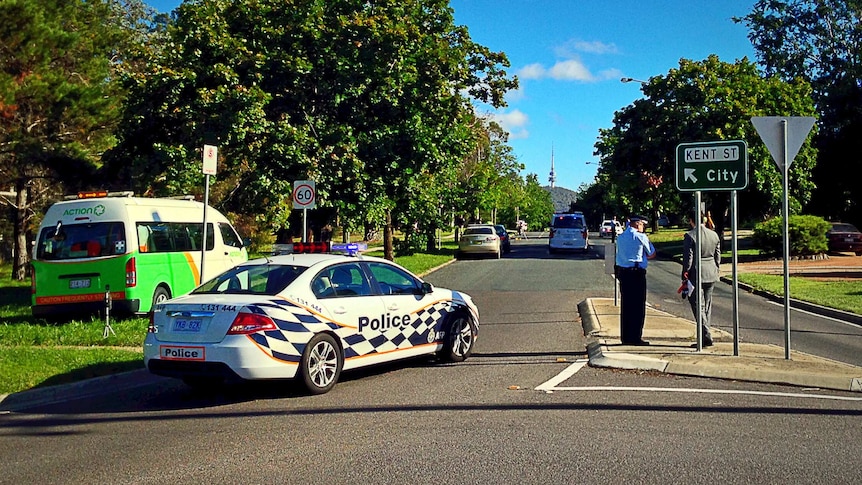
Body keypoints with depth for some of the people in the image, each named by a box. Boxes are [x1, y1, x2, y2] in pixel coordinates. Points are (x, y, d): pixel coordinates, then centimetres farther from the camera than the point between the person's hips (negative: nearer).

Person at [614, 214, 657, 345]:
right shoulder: (640, 236, -7)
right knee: (638, 306, -1)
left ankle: (625, 337, 13)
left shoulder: (620, 237, 12)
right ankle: (636, 337, -1)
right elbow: (652, 254, 3)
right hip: (637, 273, -7)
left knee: (625, 305, 10)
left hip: (622, 272, 7)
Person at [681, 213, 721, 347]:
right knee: (707, 306, 15)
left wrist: (685, 276, -3)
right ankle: (705, 335, 20)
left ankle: (707, 337, -8)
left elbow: (688, 258, -13)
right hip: (711, 275, 6)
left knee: (698, 306, -1)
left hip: (696, 275, -6)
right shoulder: (714, 235, 5)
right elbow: (718, 257, 11)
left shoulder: (689, 236, -14)